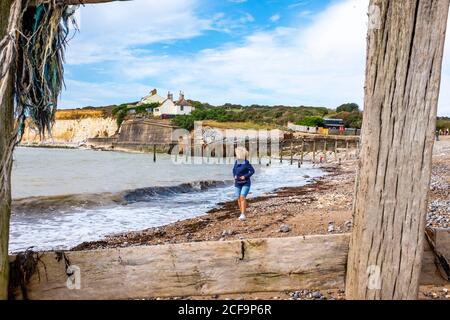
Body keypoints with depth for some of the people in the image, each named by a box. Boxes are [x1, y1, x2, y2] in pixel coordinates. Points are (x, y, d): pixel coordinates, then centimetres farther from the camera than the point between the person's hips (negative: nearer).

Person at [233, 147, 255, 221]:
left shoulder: (246, 163, -14)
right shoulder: (237, 162, 3)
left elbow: (252, 171, -11)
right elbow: (234, 170, 17)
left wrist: (245, 176, -21)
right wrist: (234, 176, -1)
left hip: (246, 183, -6)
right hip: (238, 184, 6)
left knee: (242, 198, -19)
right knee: (239, 199, 5)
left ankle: (243, 215, -18)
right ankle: (242, 214, 18)